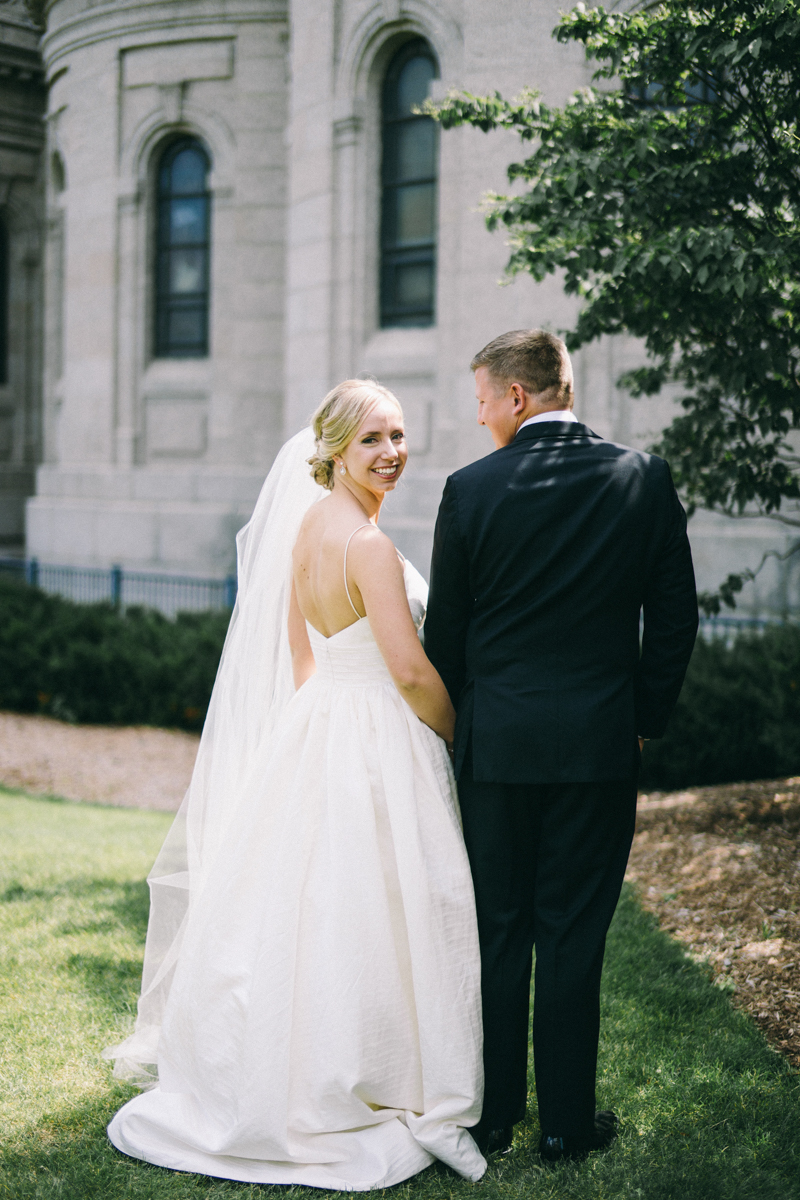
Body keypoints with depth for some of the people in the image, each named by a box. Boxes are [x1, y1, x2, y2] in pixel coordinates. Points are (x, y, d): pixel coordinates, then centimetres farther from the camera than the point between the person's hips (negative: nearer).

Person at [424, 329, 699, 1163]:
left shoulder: (472, 489, -6)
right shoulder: (644, 478, -2)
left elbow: (444, 630, 1)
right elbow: (675, 615, 1)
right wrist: (646, 716, 12)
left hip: (496, 741, 0)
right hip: (601, 742, 1)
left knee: (495, 929, 10)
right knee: (575, 932, 7)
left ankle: (491, 1113, 20)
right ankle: (567, 1121, 14)